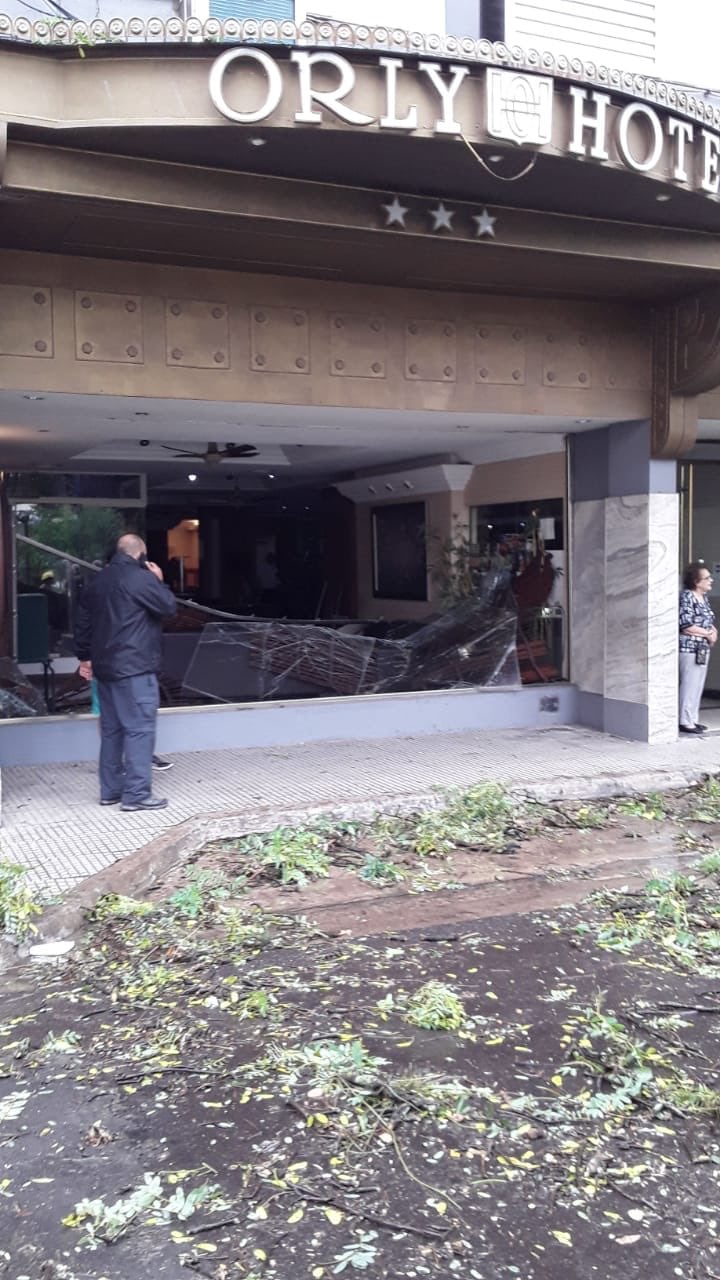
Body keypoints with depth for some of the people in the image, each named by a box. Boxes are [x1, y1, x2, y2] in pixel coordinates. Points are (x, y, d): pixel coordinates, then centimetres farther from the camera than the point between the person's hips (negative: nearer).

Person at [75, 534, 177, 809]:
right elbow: (169, 607, -7)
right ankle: (136, 794, -9)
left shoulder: (99, 580, 15)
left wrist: (85, 656, 23)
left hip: (106, 666, 9)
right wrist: (159, 581, 7)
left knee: (111, 728, 13)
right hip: (134, 668, -9)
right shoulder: (140, 577, -11)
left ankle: (111, 789, 17)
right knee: (139, 728, -7)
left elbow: (83, 620, 17)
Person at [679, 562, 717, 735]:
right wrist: (707, 634, -13)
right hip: (689, 648, -9)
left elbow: (709, 621, 22)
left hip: (702, 649, 9)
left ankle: (692, 719, 18)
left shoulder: (704, 598, 13)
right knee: (689, 686, -7)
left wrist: (713, 631, -1)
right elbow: (685, 625, -21)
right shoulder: (686, 597, -15)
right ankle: (685, 722, -3)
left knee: (698, 686, 11)